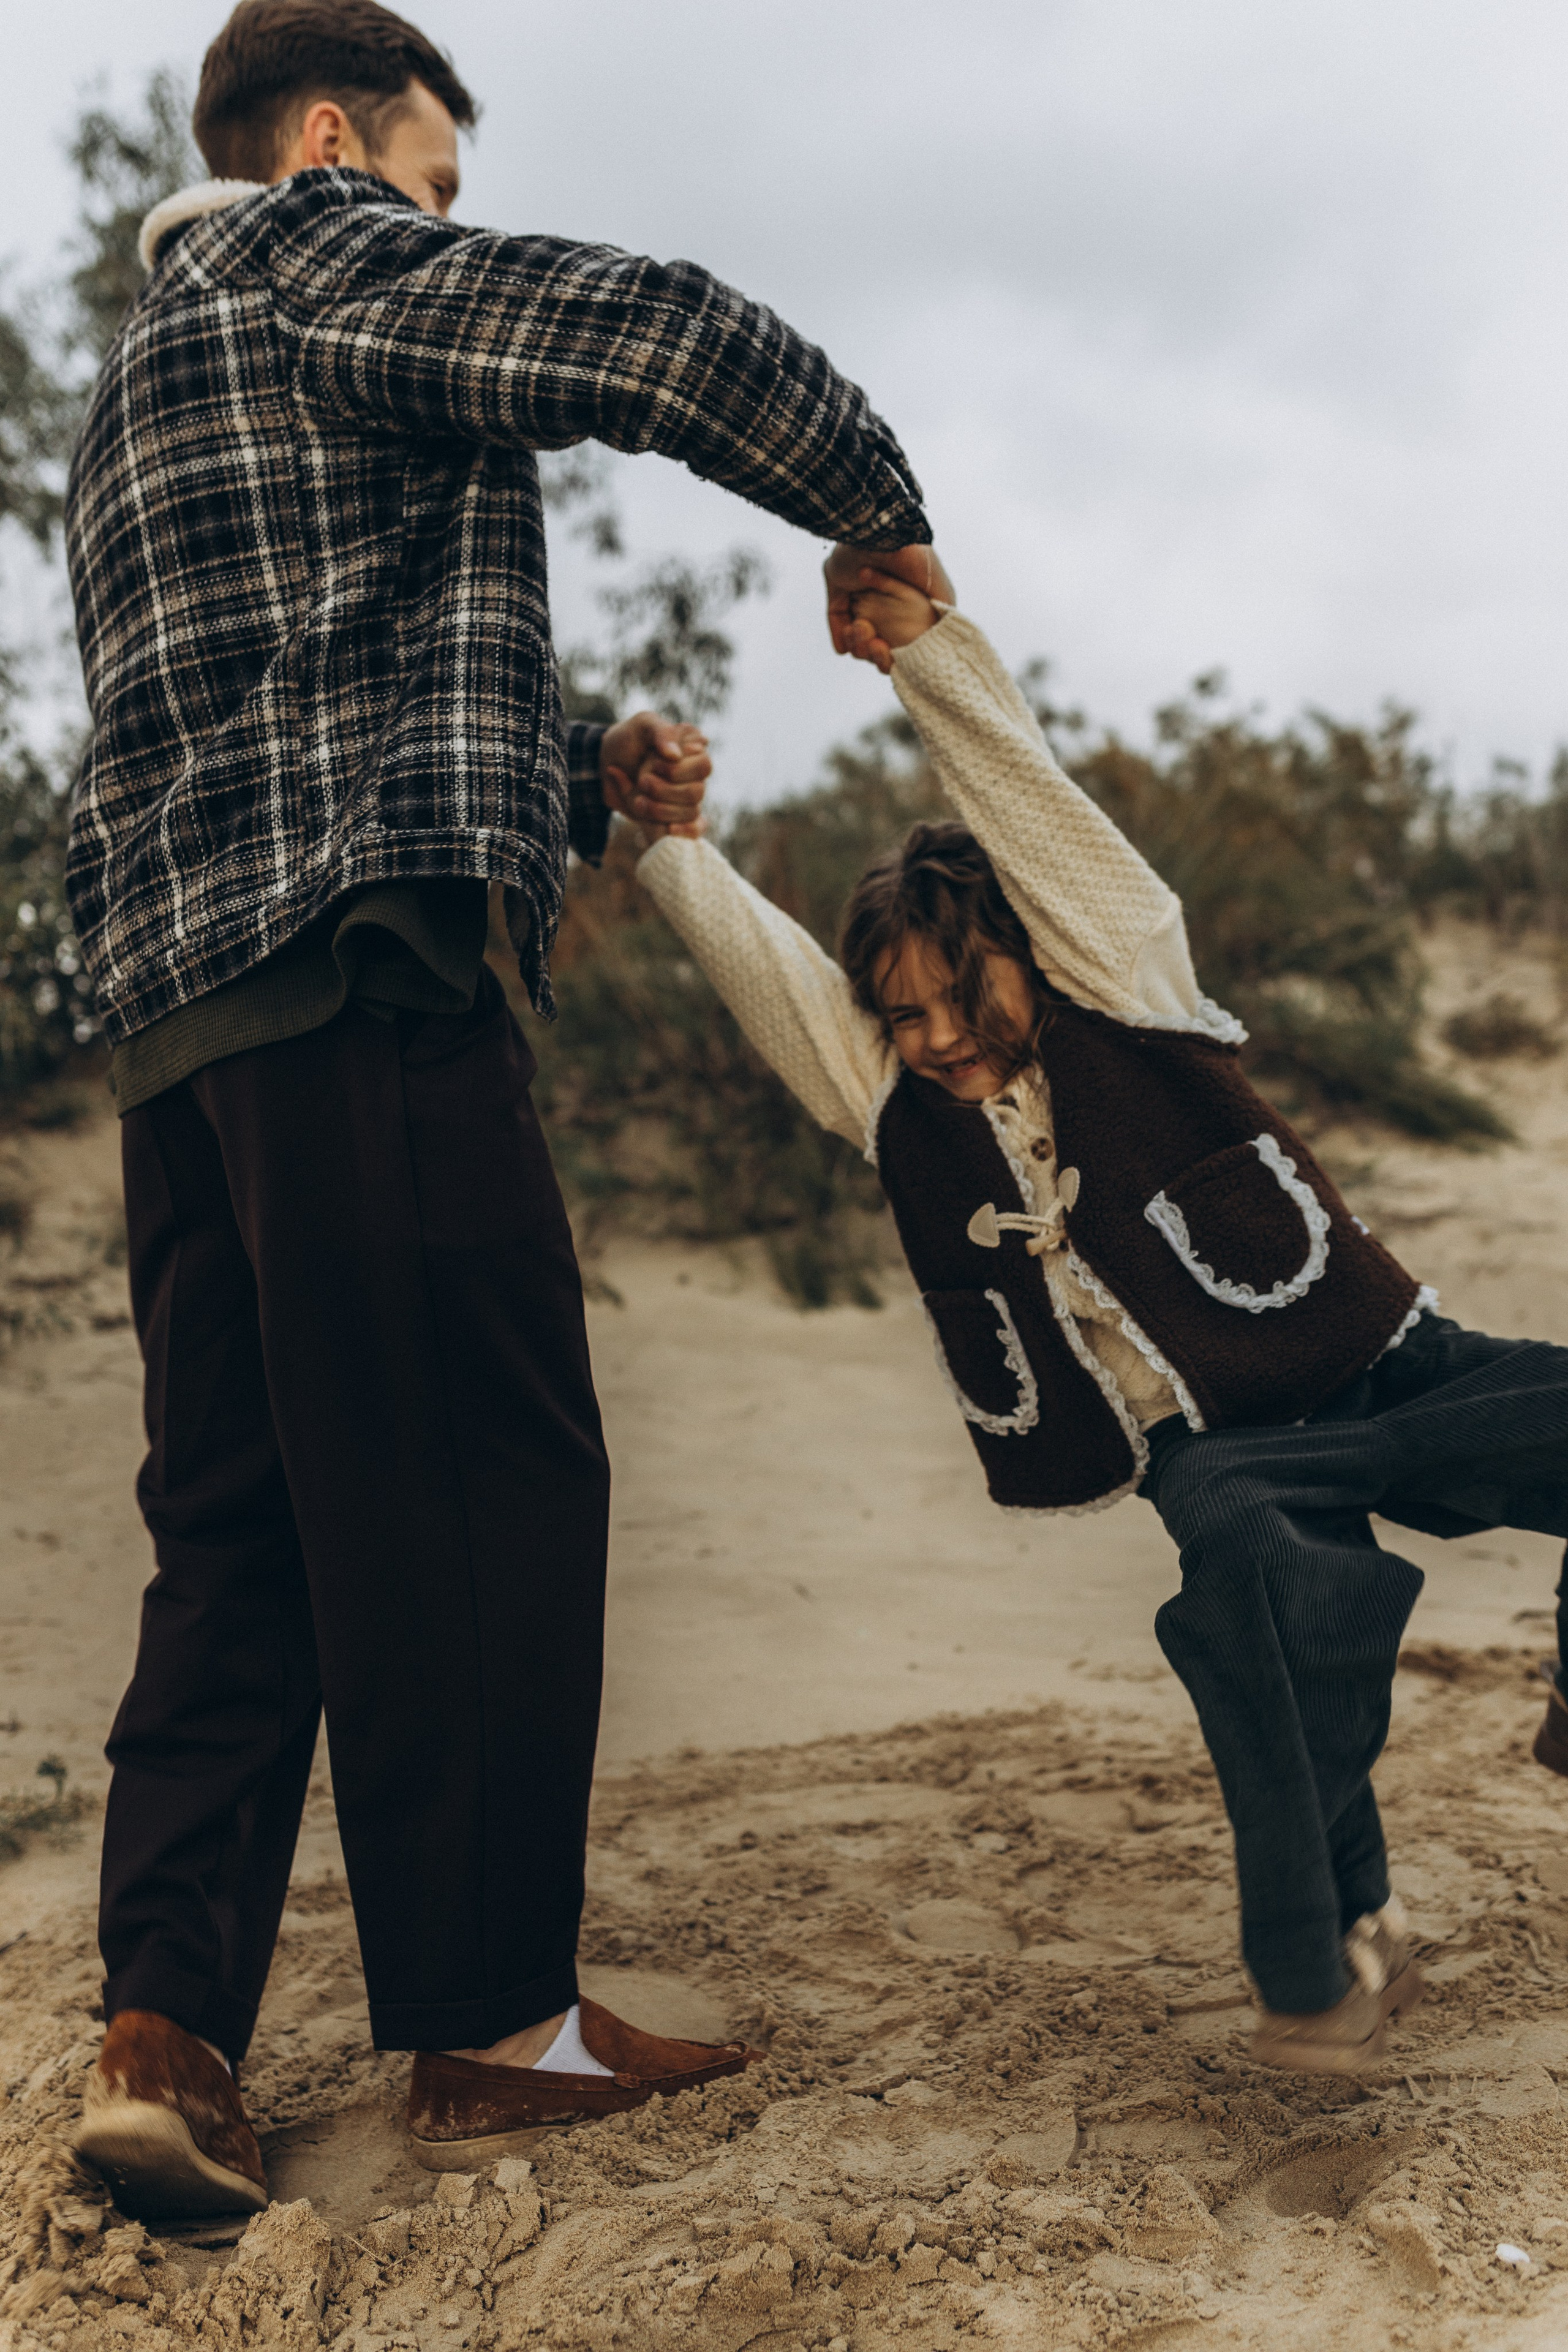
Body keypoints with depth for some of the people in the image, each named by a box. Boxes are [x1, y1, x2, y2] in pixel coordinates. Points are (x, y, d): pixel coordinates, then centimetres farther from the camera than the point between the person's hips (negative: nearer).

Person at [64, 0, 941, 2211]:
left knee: (246, 1521, 8)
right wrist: (880, 508, 6)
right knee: (481, 1488, -4)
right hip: (367, 969, -9)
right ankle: (495, 2021, 5)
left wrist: (580, 771, 19)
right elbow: (661, 336, -9)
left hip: (183, 998, 10)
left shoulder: (140, 384, 33)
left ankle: (167, 2030, 3)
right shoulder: (313, 261, 4)